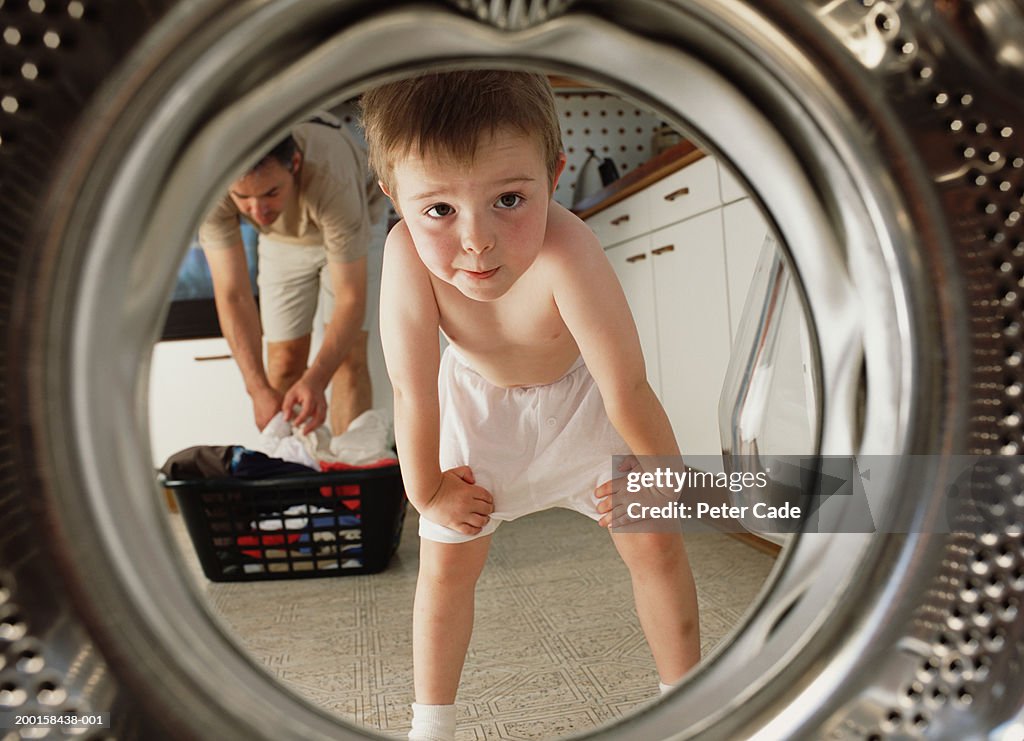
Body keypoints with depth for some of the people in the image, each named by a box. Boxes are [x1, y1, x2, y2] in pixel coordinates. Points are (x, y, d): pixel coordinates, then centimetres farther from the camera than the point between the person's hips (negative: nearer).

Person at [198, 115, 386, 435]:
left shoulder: (331, 178, -43)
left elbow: (350, 298, -36)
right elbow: (233, 295, -30)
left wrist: (316, 380, -48)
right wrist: (259, 389, -40)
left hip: (352, 228, -2)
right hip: (281, 238, 3)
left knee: (349, 357, -10)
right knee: (284, 360, -1)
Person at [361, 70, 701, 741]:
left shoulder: (566, 253, -43)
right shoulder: (407, 253, -37)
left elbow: (627, 392, -31)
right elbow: (413, 392, -25)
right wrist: (427, 491, -12)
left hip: (578, 393, 0)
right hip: (477, 399, 1)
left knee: (656, 542, 4)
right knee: (447, 562, 3)